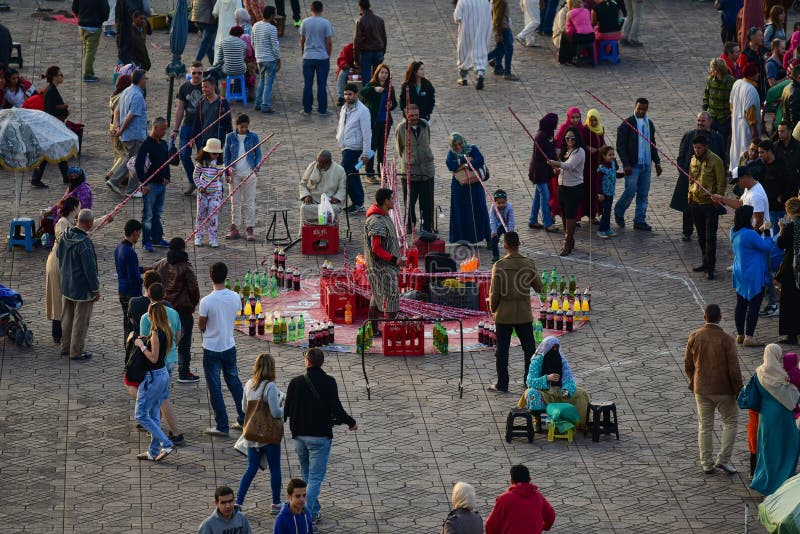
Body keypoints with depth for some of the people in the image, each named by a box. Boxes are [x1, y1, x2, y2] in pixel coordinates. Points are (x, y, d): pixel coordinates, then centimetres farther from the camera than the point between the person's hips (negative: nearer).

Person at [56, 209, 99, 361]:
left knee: (67, 318, 20)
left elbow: (58, 254, 14)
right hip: (82, 288, -8)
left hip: (66, 284, 8)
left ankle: (65, 347, 32)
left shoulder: (65, 236, -4)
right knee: (81, 321, 6)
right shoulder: (85, 243, -28)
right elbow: (90, 269, -23)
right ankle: (76, 352, 15)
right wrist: (95, 289, -12)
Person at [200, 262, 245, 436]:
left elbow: (202, 326, -10)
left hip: (212, 348, -4)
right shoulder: (235, 298, -8)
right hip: (229, 346, 4)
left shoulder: (206, 301, -21)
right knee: (234, 382, 19)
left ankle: (222, 426, 9)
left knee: (215, 387, 6)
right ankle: (244, 420, 25)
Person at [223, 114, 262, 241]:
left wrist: (256, 167, -9)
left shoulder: (253, 137, 1)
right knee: (235, 202, 6)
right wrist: (227, 172, 1)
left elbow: (258, 154, 7)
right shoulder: (230, 137, 3)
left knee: (249, 202, 0)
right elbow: (227, 156, 7)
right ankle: (234, 229, 11)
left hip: (249, 173, -1)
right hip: (234, 173, 1)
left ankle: (249, 229, 4)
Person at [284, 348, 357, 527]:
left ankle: (314, 512, 25)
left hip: (299, 436, 3)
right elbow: (336, 409, -14)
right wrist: (351, 422, 4)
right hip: (320, 436, -3)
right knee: (316, 477, -2)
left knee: (306, 476, 20)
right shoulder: (328, 382, -11)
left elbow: (286, 411, 2)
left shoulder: (295, 383, -3)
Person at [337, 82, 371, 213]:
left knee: (345, 174, -14)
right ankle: (358, 204, 17)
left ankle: (357, 203, -9)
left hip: (354, 147, -8)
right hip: (345, 147, 8)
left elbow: (367, 133, -14)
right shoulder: (344, 108, 11)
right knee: (353, 175, 11)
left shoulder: (362, 111, -13)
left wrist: (366, 153, -17)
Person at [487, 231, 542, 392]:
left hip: (504, 314, -2)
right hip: (524, 314, 2)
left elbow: (494, 293, -10)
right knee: (529, 349, 13)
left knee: (502, 350, 7)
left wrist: (493, 309, 6)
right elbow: (539, 287, 1)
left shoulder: (499, 266, -12)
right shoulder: (529, 264, -7)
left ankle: (502, 384, 11)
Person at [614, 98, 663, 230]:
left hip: (646, 165, 6)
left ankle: (639, 221, 11)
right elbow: (620, 146, -10)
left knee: (643, 194, 6)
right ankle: (618, 213, 17)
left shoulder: (649, 123, 12)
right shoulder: (627, 124, -8)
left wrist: (657, 162, 17)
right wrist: (626, 164, -16)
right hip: (632, 165, -6)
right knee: (630, 191, -7)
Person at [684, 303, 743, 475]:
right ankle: (723, 459, 7)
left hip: (701, 389, 3)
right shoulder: (726, 340, -18)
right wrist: (738, 391, -4)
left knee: (705, 426, 13)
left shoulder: (694, 337, -7)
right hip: (723, 390, -3)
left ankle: (707, 464, 19)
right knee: (730, 422, 15)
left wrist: (692, 381, 21)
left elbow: (688, 364, 3)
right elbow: (734, 369, -16)